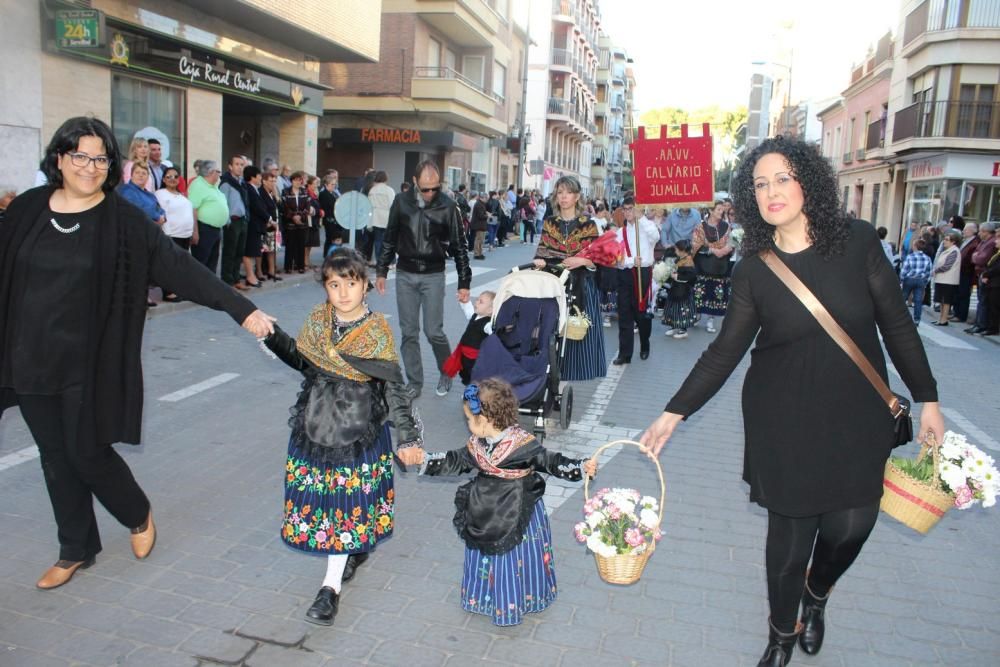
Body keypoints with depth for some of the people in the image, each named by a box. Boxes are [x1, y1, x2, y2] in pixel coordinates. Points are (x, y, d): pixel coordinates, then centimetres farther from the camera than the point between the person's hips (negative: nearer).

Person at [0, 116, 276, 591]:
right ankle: (77, 549, 32)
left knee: (88, 453, 2)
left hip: (88, 364, -3)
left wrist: (242, 310, -22)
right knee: (55, 458, 13)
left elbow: (180, 268, -14)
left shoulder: (123, 221, -8)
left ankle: (139, 515, 32)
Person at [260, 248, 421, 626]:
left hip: (359, 430, -4)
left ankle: (331, 587, 14)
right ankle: (356, 549, 40)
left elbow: (393, 386, -11)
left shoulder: (377, 331, -14)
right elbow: (303, 362, 12)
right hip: (316, 424, 5)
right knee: (320, 496, 13)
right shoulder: (317, 321, -1)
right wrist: (271, 335, 2)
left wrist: (407, 435, -12)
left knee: (347, 502, 3)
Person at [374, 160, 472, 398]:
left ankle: (447, 373, 23)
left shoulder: (448, 206, -8)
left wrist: (464, 283, -4)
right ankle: (414, 383, 18)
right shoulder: (401, 201, -1)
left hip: (433, 275, -2)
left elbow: (459, 246, -3)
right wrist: (381, 271, 8)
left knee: (433, 331, -3)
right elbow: (389, 238, 9)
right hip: (405, 274, 3)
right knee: (409, 333, 6)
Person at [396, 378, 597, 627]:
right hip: (488, 516, 5)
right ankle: (488, 596, 43)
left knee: (515, 558, 11)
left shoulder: (523, 445, -24)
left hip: (518, 516, -5)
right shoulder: (477, 446, -6)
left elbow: (549, 461, -17)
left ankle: (514, 602, 35)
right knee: (487, 556, 20)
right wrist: (423, 459, 0)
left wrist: (581, 468, -27)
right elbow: (456, 461, 6)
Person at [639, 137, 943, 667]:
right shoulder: (753, 269, -5)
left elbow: (897, 325, 2)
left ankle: (816, 594, 36)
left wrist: (928, 399, 3)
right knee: (789, 530, 5)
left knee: (850, 524, -1)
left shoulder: (857, 241, -5)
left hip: (856, 414, 1)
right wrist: (674, 413, -7)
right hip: (784, 419, -1)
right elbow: (724, 351, -2)